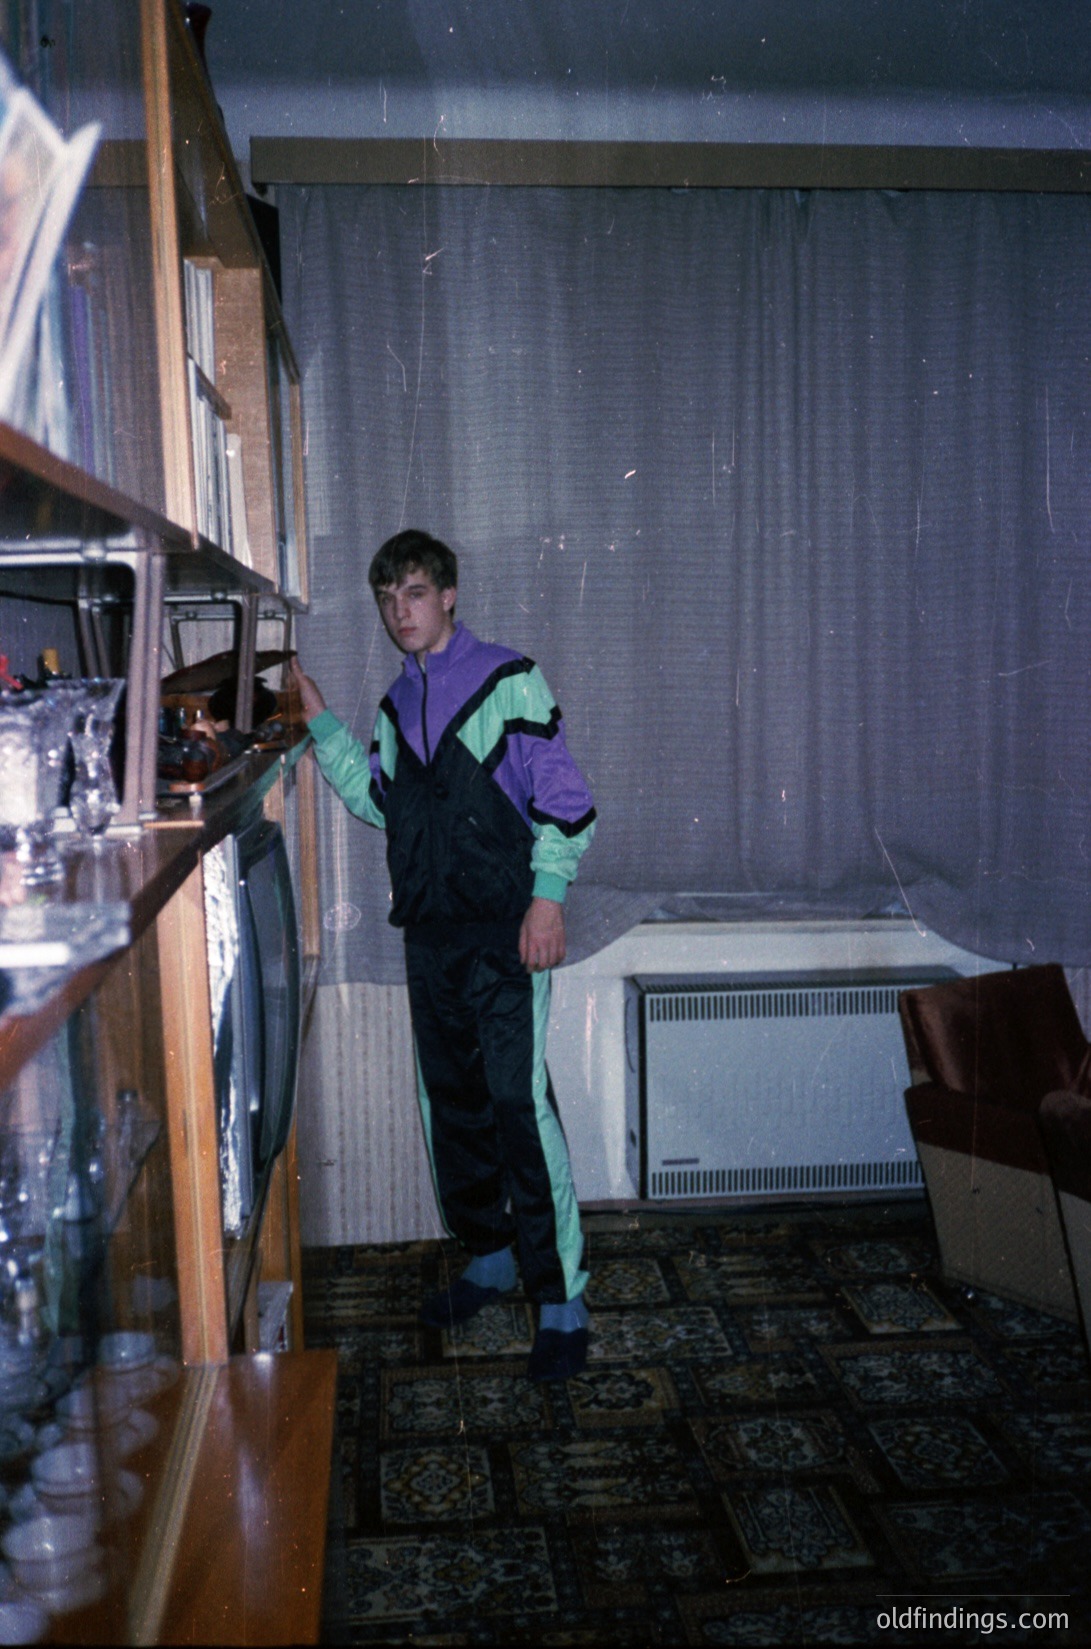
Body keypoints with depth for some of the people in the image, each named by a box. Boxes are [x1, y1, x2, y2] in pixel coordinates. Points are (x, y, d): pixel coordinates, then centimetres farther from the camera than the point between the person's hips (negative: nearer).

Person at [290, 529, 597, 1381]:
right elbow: (376, 799, 15)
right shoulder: (399, 701, 16)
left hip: (506, 927, -7)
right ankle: (490, 1254, 30)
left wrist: (548, 897, -16)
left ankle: (562, 1299, -4)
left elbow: (561, 793, -8)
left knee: (519, 1099, -12)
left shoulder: (508, 678, -5)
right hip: (430, 929, 7)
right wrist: (317, 714, 11)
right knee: (450, 1099, 13)